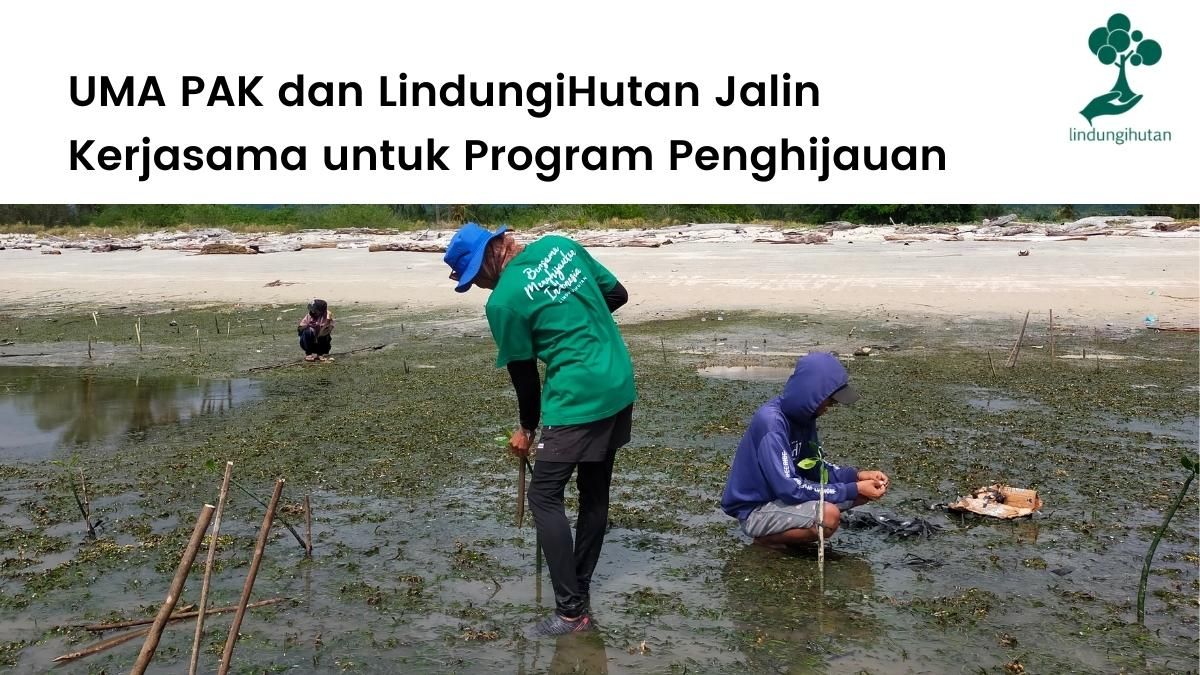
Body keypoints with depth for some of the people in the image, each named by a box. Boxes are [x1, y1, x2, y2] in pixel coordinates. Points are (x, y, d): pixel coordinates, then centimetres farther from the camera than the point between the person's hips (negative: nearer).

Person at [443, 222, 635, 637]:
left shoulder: (503, 301, -11)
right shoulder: (560, 244, 6)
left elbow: (524, 374, -1)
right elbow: (618, 295, 14)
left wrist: (526, 429, 14)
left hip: (579, 401, -8)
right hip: (620, 388, 8)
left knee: (545, 497, 0)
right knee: (595, 494, 15)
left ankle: (572, 611, 0)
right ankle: (580, 592, 25)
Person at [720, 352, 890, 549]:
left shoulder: (803, 414, -1)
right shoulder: (771, 422, -28)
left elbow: (816, 466, 9)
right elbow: (789, 488, -29)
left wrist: (858, 476, -8)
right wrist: (853, 489, -24)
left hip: (783, 493, 9)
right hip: (756, 509, -9)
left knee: (863, 490, 2)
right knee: (828, 516, -31)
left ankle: (789, 527, 5)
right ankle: (767, 538, -6)